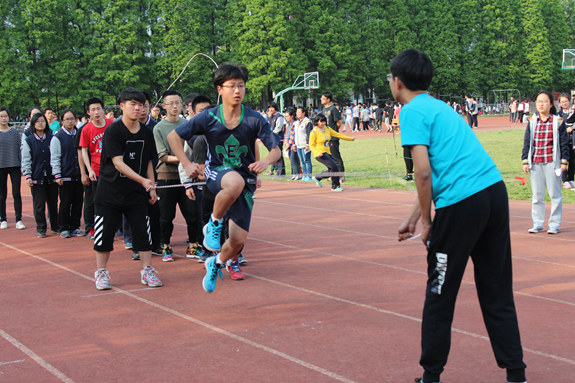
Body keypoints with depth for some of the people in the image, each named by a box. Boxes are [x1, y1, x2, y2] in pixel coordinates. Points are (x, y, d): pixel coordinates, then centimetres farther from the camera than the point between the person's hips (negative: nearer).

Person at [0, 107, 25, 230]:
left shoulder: (15, 132, 5)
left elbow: (20, 149, 8)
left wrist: (22, 166, 4)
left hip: (14, 166, 0)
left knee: (16, 194, -2)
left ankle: (18, 220, 3)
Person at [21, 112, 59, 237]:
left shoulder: (51, 138, 6)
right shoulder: (28, 141, 2)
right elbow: (25, 160, 2)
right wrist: (28, 176, -6)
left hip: (51, 177, 2)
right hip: (37, 178, -1)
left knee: (53, 202, 7)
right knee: (39, 204, 0)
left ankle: (55, 227, 20)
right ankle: (41, 229, 10)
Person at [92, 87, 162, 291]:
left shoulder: (146, 132, 4)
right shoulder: (113, 130, -13)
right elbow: (118, 163, -21)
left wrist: (151, 187, 7)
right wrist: (142, 180, -30)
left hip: (136, 192, 4)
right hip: (110, 191, -4)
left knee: (143, 231, 1)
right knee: (105, 233, 1)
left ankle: (147, 271, 11)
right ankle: (101, 273, 14)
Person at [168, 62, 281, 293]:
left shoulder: (254, 120, -7)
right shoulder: (208, 118, -7)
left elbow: (276, 149, -9)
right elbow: (173, 137, 0)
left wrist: (266, 161, -31)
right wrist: (186, 165, -11)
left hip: (245, 182, 2)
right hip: (217, 174, -2)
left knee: (238, 240, -3)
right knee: (235, 182, -41)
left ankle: (216, 264, 32)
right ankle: (214, 224, -16)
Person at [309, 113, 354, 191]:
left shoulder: (327, 129, 9)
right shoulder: (314, 132, -12)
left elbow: (337, 134, 15)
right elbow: (311, 145, -12)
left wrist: (350, 138, 17)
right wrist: (317, 153, -28)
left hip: (327, 153, 8)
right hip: (320, 154, -8)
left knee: (331, 170, 10)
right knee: (334, 166, -19)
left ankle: (317, 178, 30)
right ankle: (335, 186, -8)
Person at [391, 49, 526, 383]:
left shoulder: (413, 111, -3)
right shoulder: (440, 107, 23)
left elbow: (423, 171, -13)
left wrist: (426, 220, -3)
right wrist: (414, 216, 29)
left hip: (461, 204, -8)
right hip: (495, 191, 8)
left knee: (440, 296, 7)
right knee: (498, 295, 13)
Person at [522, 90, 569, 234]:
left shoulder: (558, 121, -1)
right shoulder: (532, 122, 6)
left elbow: (564, 142, 0)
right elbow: (527, 142, 9)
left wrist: (564, 161, -3)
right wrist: (525, 161, 4)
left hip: (552, 162, -3)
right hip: (535, 163, 3)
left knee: (554, 194, 1)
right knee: (537, 195, 7)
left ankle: (554, 224, 9)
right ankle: (537, 224, 15)